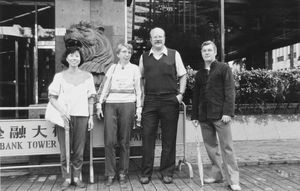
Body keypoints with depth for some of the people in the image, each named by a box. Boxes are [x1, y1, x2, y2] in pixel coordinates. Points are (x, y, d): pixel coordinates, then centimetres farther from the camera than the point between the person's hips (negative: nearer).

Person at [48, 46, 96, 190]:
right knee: (64, 150, 1)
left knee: (79, 150, 3)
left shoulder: (87, 76, 11)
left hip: (82, 116, 1)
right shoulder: (59, 76, 7)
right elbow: (52, 97, 3)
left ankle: (77, 177, 16)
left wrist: (91, 116, 5)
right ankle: (67, 178, 13)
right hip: (64, 116, -1)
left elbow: (90, 99, 11)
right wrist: (62, 112, -12)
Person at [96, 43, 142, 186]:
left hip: (127, 104, -1)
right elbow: (105, 87, 13)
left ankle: (123, 173, 13)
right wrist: (99, 104, 4)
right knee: (109, 140, -5)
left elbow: (138, 90, 8)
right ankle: (110, 173, 6)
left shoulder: (134, 69, 10)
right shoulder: (112, 68, 15)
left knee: (124, 141, 0)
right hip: (111, 104, 2)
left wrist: (139, 108, 0)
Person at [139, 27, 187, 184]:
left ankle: (167, 173, 18)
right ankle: (146, 173, 12)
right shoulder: (144, 57, 10)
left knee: (169, 139, 5)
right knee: (147, 137, 1)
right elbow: (141, 78, 16)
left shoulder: (174, 54, 6)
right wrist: (142, 95, 3)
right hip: (150, 102, 1)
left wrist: (180, 93, -2)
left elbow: (183, 76, 9)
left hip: (170, 101, -1)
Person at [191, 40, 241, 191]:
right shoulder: (199, 74, 17)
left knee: (226, 147, -3)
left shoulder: (224, 68, 2)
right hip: (204, 116, 5)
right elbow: (196, 96, 18)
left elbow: (230, 92, -5)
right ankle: (216, 175, 22)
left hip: (220, 115, -5)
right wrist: (194, 116, 11)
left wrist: (228, 112, -15)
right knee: (210, 147, 9)